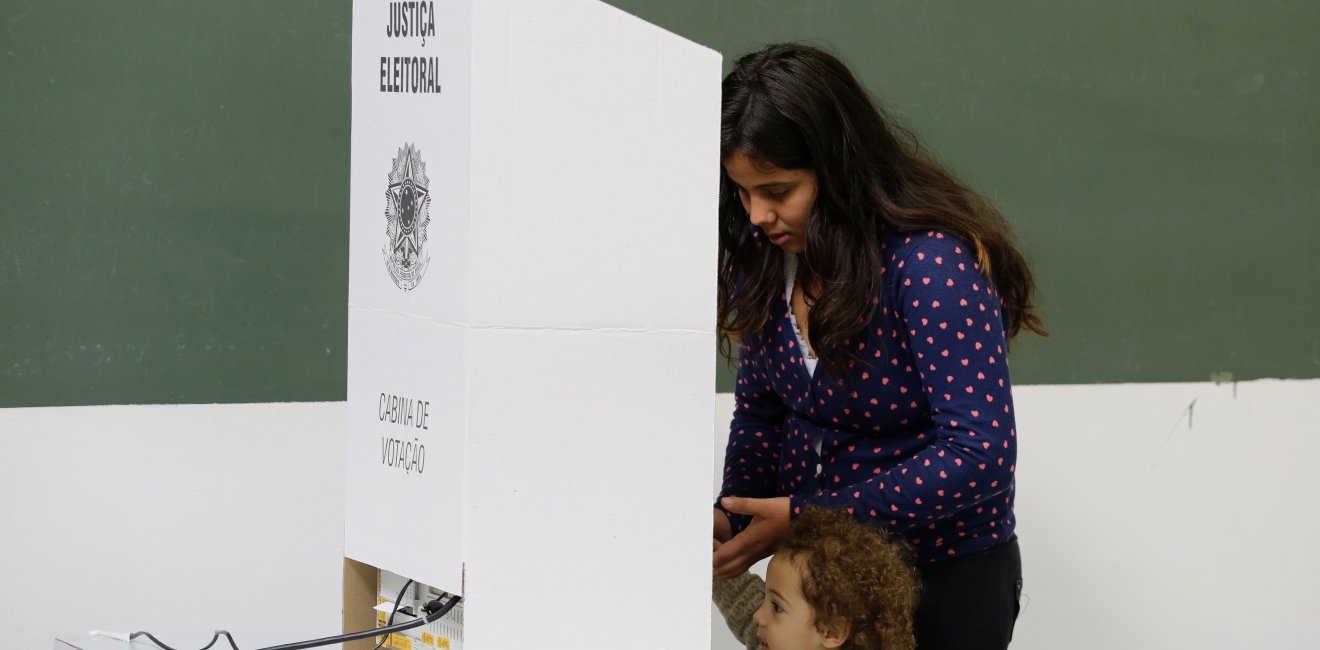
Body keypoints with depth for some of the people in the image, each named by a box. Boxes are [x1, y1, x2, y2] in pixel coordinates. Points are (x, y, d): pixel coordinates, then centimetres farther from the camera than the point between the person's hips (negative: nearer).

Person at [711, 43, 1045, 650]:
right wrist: (734, 517, -13)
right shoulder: (766, 255, -5)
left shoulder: (932, 262, -25)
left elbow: (980, 454, -29)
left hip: (945, 578, -6)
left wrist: (802, 516, -30)